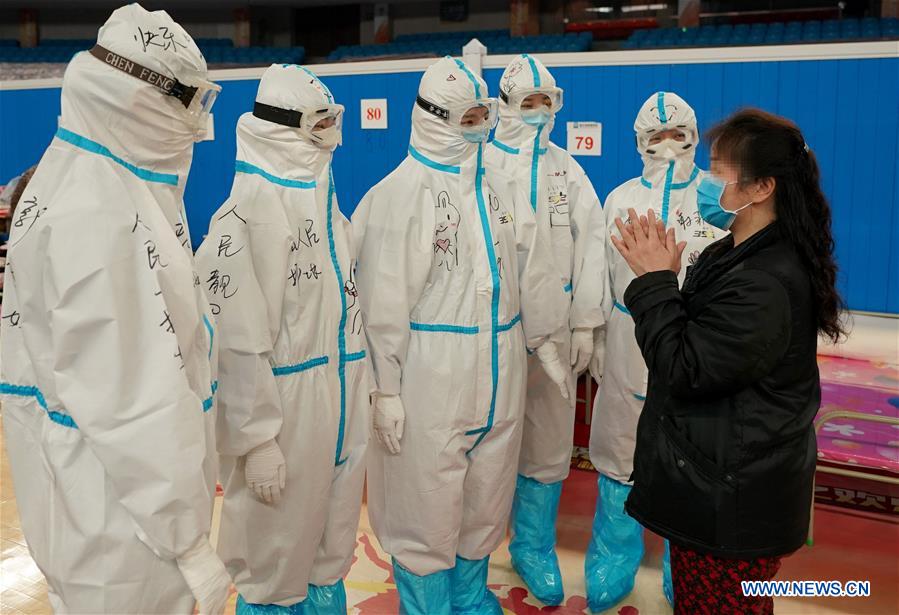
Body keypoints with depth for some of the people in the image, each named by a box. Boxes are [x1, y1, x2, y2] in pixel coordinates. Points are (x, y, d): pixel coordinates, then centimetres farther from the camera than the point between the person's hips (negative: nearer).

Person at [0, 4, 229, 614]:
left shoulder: (106, 183, 6)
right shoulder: (95, 219, -25)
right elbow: (128, 404, -27)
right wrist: (187, 539, -22)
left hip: (119, 488, 9)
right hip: (116, 515, -9)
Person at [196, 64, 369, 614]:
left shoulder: (323, 197, 10)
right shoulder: (247, 213, -17)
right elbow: (238, 339, -20)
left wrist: (364, 386, 14)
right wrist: (257, 439, -18)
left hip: (342, 408, 8)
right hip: (284, 411, -7)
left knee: (332, 549, 21)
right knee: (276, 559, 10)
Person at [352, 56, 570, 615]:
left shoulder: (499, 189, 8)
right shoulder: (398, 194, -12)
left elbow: (531, 272, 14)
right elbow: (384, 299, -14)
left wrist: (546, 345, 16)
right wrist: (386, 388, -13)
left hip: (500, 371, 6)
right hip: (430, 376, -6)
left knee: (487, 498, 19)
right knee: (426, 504, 5)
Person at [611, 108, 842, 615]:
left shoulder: (765, 285, -27)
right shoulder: (735, 255, 6)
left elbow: (684, 371, -24)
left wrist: (656, 282, -19)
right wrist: (659, 277, -1)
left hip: (730, 498, -10)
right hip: (719, 477, 10)